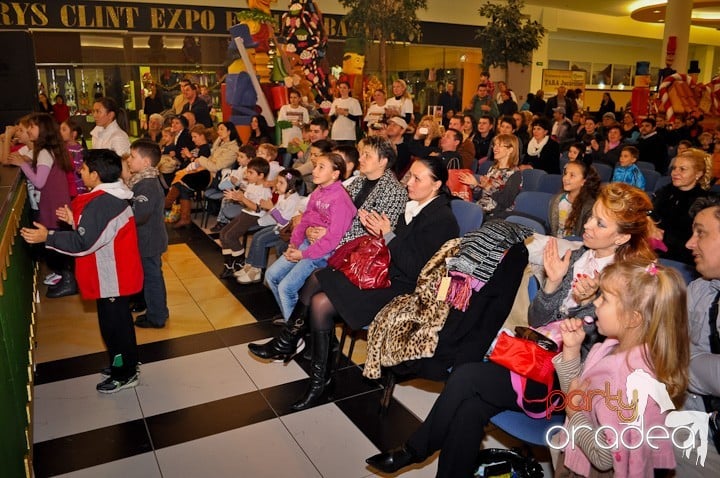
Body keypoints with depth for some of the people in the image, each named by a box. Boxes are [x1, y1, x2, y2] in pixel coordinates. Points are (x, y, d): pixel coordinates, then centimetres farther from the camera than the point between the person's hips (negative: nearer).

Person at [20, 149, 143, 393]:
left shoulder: (100, 204, -25)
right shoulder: (114, 196, 6)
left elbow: (83, 243, -27)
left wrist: (48, 237, -22)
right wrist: (75, 221, 10)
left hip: (111, 277, -10)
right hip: (117, 274, 10)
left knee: (114, 324, 4)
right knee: (119, 321, 22)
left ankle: (124, 374, 20)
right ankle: (125, 363, 37)